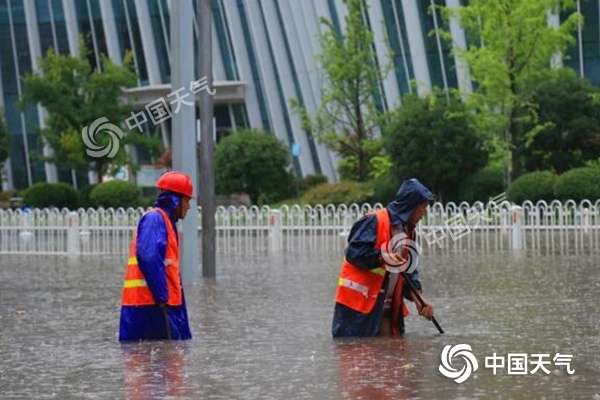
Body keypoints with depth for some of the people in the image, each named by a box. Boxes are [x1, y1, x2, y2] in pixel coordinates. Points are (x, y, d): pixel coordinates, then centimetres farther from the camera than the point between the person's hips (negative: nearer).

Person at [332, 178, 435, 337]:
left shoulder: (409, 232, 16)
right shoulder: (375, 221, -11)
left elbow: (410, 271, 17)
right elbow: (354, 252, -18)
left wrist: (418, 299, 4)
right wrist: (384, 258, -29)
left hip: (387, 307, 9)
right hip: (358, 304, -9)